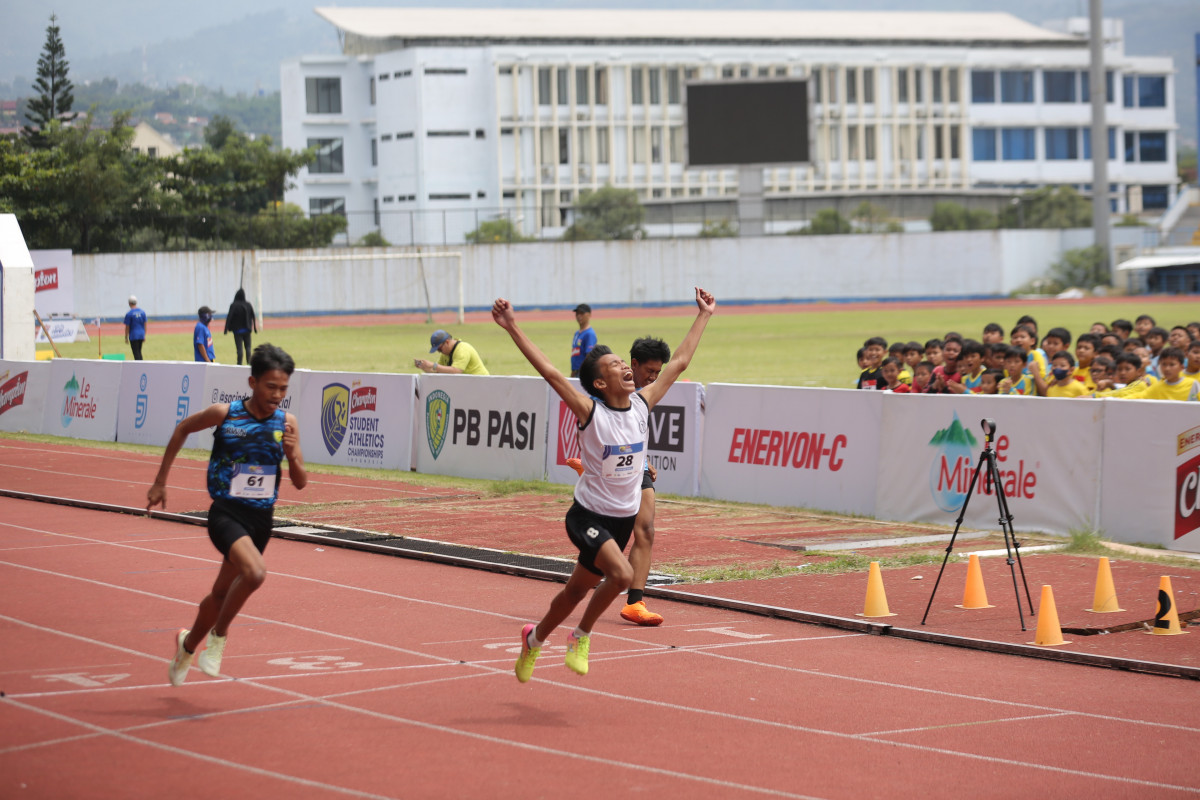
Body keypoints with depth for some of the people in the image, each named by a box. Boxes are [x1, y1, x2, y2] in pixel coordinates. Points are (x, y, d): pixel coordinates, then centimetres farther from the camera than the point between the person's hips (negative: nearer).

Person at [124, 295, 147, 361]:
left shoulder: (129, 314, -11)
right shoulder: (142, 312, 4)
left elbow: (127, 327, -8)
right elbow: (145, 325, 9)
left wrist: (126, 338, 0)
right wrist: (144, 336, 17)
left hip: (133, 336, -5)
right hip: (141, 335, 5)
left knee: (136, 353, -2)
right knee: (139, 352, 16)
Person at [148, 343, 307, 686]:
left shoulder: (287, 423, -3)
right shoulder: (224, 414, -11)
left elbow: (300, 483, 1)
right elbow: (183, 429, 7)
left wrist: (292, 455, -20)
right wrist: (160, 482, 9)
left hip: (262, 519, 4)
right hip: (226, 513, -4)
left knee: (222, 593, 18)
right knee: (254, 572, -31)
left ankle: (189, 645, 46)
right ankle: (218, 635, -7)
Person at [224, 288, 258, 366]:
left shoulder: (233, 305, -12)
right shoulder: (248, 305, -2)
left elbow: (229, 317, -16)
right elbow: (253, 317, 4)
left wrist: (226, 328, -14)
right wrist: (255, 328, 13)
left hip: (237, 330, -3)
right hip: (247, 330, 3)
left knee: (239, 348, -1)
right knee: (248, 347, 11)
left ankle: (239, 364, -2)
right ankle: (248, 363, 1)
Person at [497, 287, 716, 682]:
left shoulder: (642, 405, -3)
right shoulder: (591, 412, -18)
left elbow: (679, 362, 7)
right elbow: (549, 371, -26)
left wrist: (703, 316, 12)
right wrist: (513, 328, -33)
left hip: (623, 519, 6)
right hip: (589, 515, -6)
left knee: (577, 590, 17)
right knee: (622, 574, -28)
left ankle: (535, 639, 41)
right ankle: (581, 636, -5)